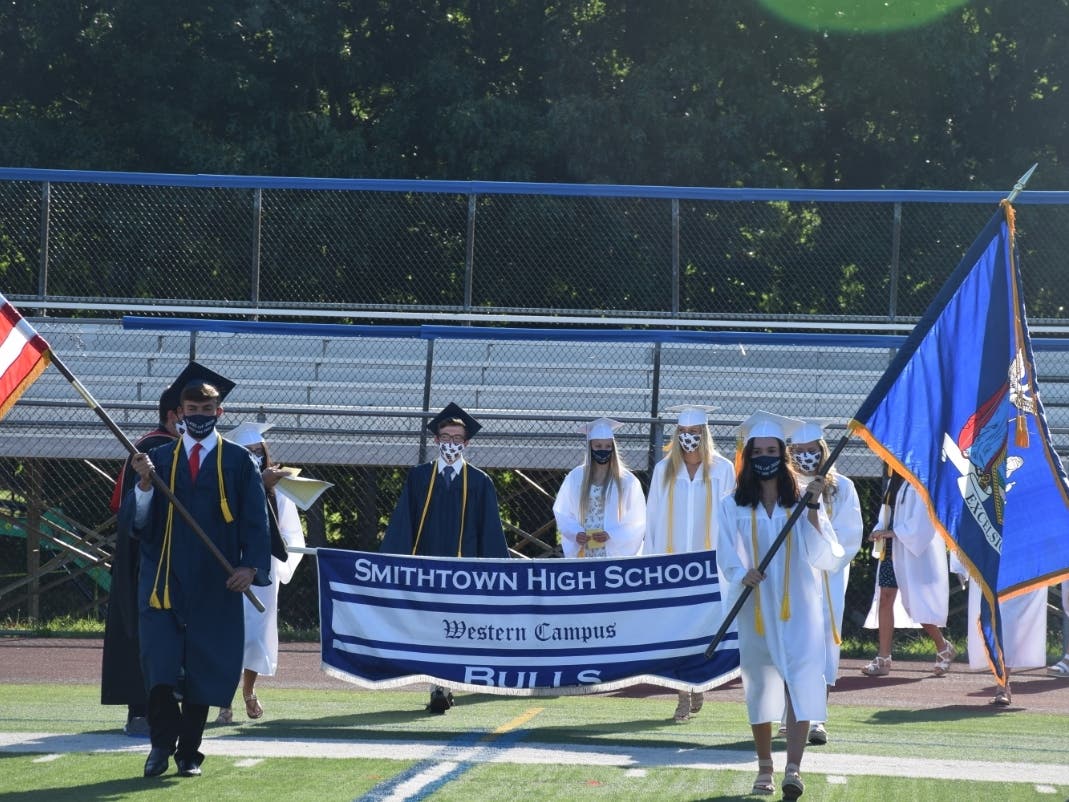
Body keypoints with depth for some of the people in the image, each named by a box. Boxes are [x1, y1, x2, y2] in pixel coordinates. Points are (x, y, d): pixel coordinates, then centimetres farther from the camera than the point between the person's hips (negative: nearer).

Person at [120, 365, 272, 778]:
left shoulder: (238, 462, 5)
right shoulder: (158, 459, 8)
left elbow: (255, 521, 0)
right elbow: (135, 520, 0)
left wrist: (251, 565, -14)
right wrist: (144, 484, -19)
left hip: (214, 585, 0)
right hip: (163, 579, 1)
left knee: (203, 669, 3)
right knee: (159, 665, -11)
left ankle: (189, 752, 13)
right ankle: (162, 743, 2)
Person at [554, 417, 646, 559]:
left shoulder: (627, 481, 1)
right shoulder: (575, 477, 6)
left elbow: (637, 521, 1)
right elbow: (562, 513, 10)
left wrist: (611, 535, -13)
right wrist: (576, 533, -9)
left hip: (615, 553, -1)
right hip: (582, 554, 1)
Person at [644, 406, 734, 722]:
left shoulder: (723, 470, 2)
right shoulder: (664, 470, 6)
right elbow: (652, 518, 8)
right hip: (671, 560, 1)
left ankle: (697, 686, 23)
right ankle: (684, 697, -2)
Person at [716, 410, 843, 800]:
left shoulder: (802, 501, 4)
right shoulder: (734, 507, 5)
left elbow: (824, 556, -5)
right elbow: (727, 558, -1)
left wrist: (812, 510, -16)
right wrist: (743, 574, -23)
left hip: (798, 608, -1)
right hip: (756, 609, 1)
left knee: (799, 683, -14)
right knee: (759, 684, 7)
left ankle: (793, 769, -23)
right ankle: (764, 767, 20)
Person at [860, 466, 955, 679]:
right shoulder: (894, 482, 13)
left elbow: (921, 521, -18)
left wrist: (894, 532, -19)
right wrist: (879, 531, 2)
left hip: (913, 551, -8)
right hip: (890, 549, 8)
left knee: (915, 601, -3)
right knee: (885, 598, -1)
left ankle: (943, 648, 19)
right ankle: (883, 659, -1)